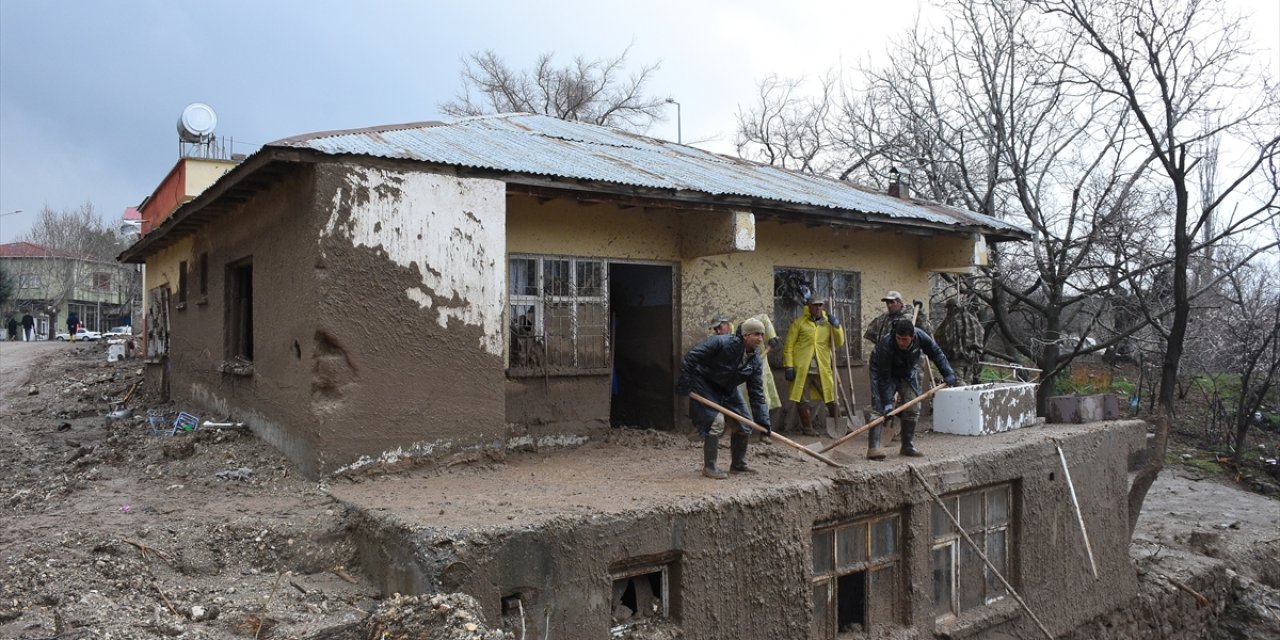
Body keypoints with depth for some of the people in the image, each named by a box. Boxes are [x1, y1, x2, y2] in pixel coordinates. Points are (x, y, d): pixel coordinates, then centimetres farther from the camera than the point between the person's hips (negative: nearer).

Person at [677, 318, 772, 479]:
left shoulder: (756, 361, -8)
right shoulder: (722, 343, -28)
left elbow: (757, 392, -6)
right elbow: (691, 357, -27)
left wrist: (762, 420, -13)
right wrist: (684, 382, -27)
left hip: (727, 390, 7)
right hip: (704, 384, -7)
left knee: (744, 425, 6)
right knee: (716, 422, -20)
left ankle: (738, 464, 25)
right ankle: (709, 467, -7)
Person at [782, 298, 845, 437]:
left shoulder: (828, 323, 11)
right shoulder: (799, 322, 1)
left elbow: (839, 342, 6)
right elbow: (788, 346, -1)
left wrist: (837, 327, -8)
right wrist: (788, 366, -8)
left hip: (823, 370, 2)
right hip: (802, 368, -2)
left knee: (832, 398, 4)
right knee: (801, 400, 4)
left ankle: (837, 426, 18)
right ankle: (807, 428, 17)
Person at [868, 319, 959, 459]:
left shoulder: (921, 337, -27)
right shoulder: (886, 345, -38)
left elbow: (936, 354, -7)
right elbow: (884, 378, -33)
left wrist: (948, 374, -12)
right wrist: (887, 403, -35)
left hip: (907, 373, 5)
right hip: (883, 372, -5)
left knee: (913, 408, 0)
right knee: (880, 407, -19)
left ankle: (908, 446, 11)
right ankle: (873, 448, -25)